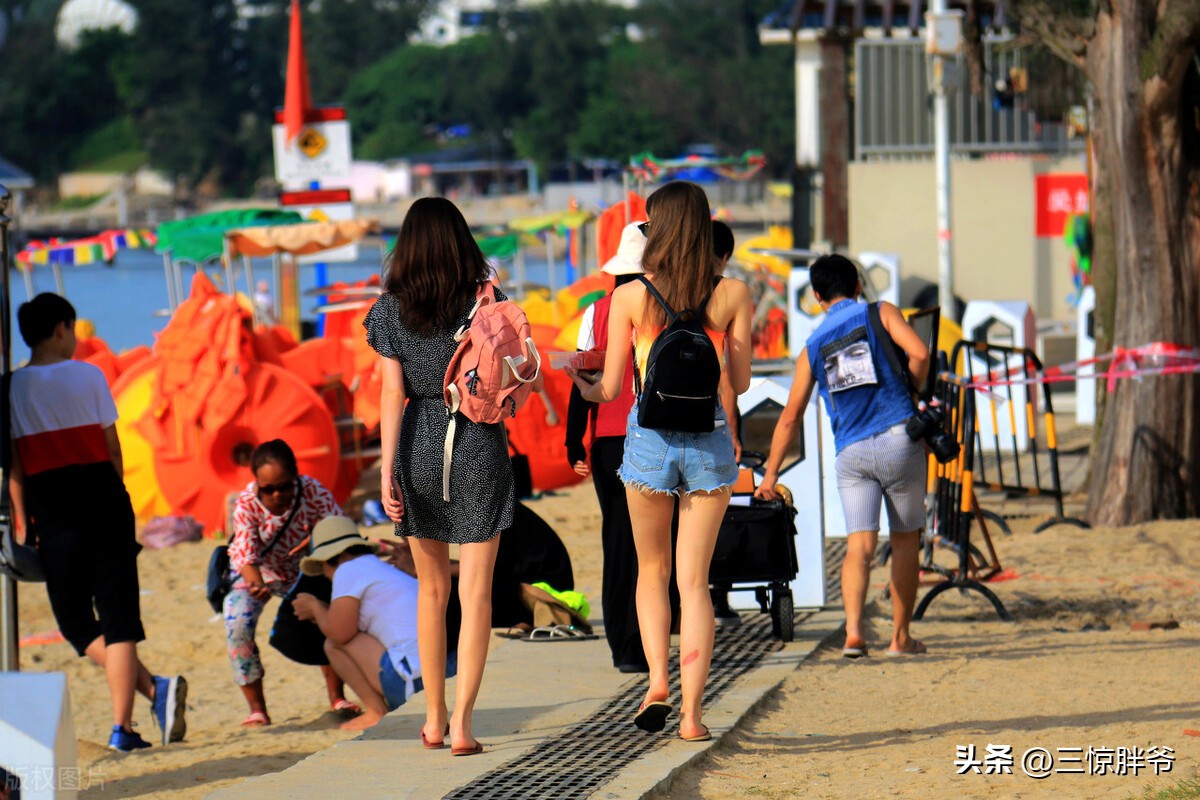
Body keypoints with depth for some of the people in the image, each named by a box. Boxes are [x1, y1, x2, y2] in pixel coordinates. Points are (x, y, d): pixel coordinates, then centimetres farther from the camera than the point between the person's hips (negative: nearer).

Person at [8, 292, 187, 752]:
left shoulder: (14, 388, 0)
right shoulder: (88, 376, 0)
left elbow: (14, 463, -1)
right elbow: (112, 445, 2)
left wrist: (23, 522, 4)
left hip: (53, 512, 0)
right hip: (103, 501, 0)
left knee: (75, 620, 10)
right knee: (118, 616, 2)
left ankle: (153, 688, -9)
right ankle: (121, 727, -8)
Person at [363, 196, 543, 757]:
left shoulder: (391, 310, -2)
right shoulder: (487, 302, -4)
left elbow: (392, 395, -6)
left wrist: (388, 468, -6)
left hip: (418, 448, 2)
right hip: (479, 445, -2)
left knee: (431, 589, 16)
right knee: (476, 592, -1)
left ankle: (434, 719, 21)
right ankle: (461, 723, -9)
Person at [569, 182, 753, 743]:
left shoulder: (630, 297, -5)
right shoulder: (733, 296, -3)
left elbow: (609, 388, -1)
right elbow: (740, 383, 4)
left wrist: (583, 389, 22)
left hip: (650, 437, -1)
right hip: (710, 438, 1)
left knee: (652, 571, 18)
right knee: (694, 580, 7)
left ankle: (658, 684, 1)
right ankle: (691, 712, 0)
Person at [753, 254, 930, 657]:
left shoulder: (813, 345, 14)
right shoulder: (880, 313, 7)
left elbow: (790, 417, 13)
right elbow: (919, 353, -11)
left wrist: (770, 476, 19)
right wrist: (908, 393, 9)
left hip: (851, 453, 1)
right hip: (898, 441, -1)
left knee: (859, 544, -5)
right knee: (905, 540, 12)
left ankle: (853, 631, -25)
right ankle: (900, 636, 15)